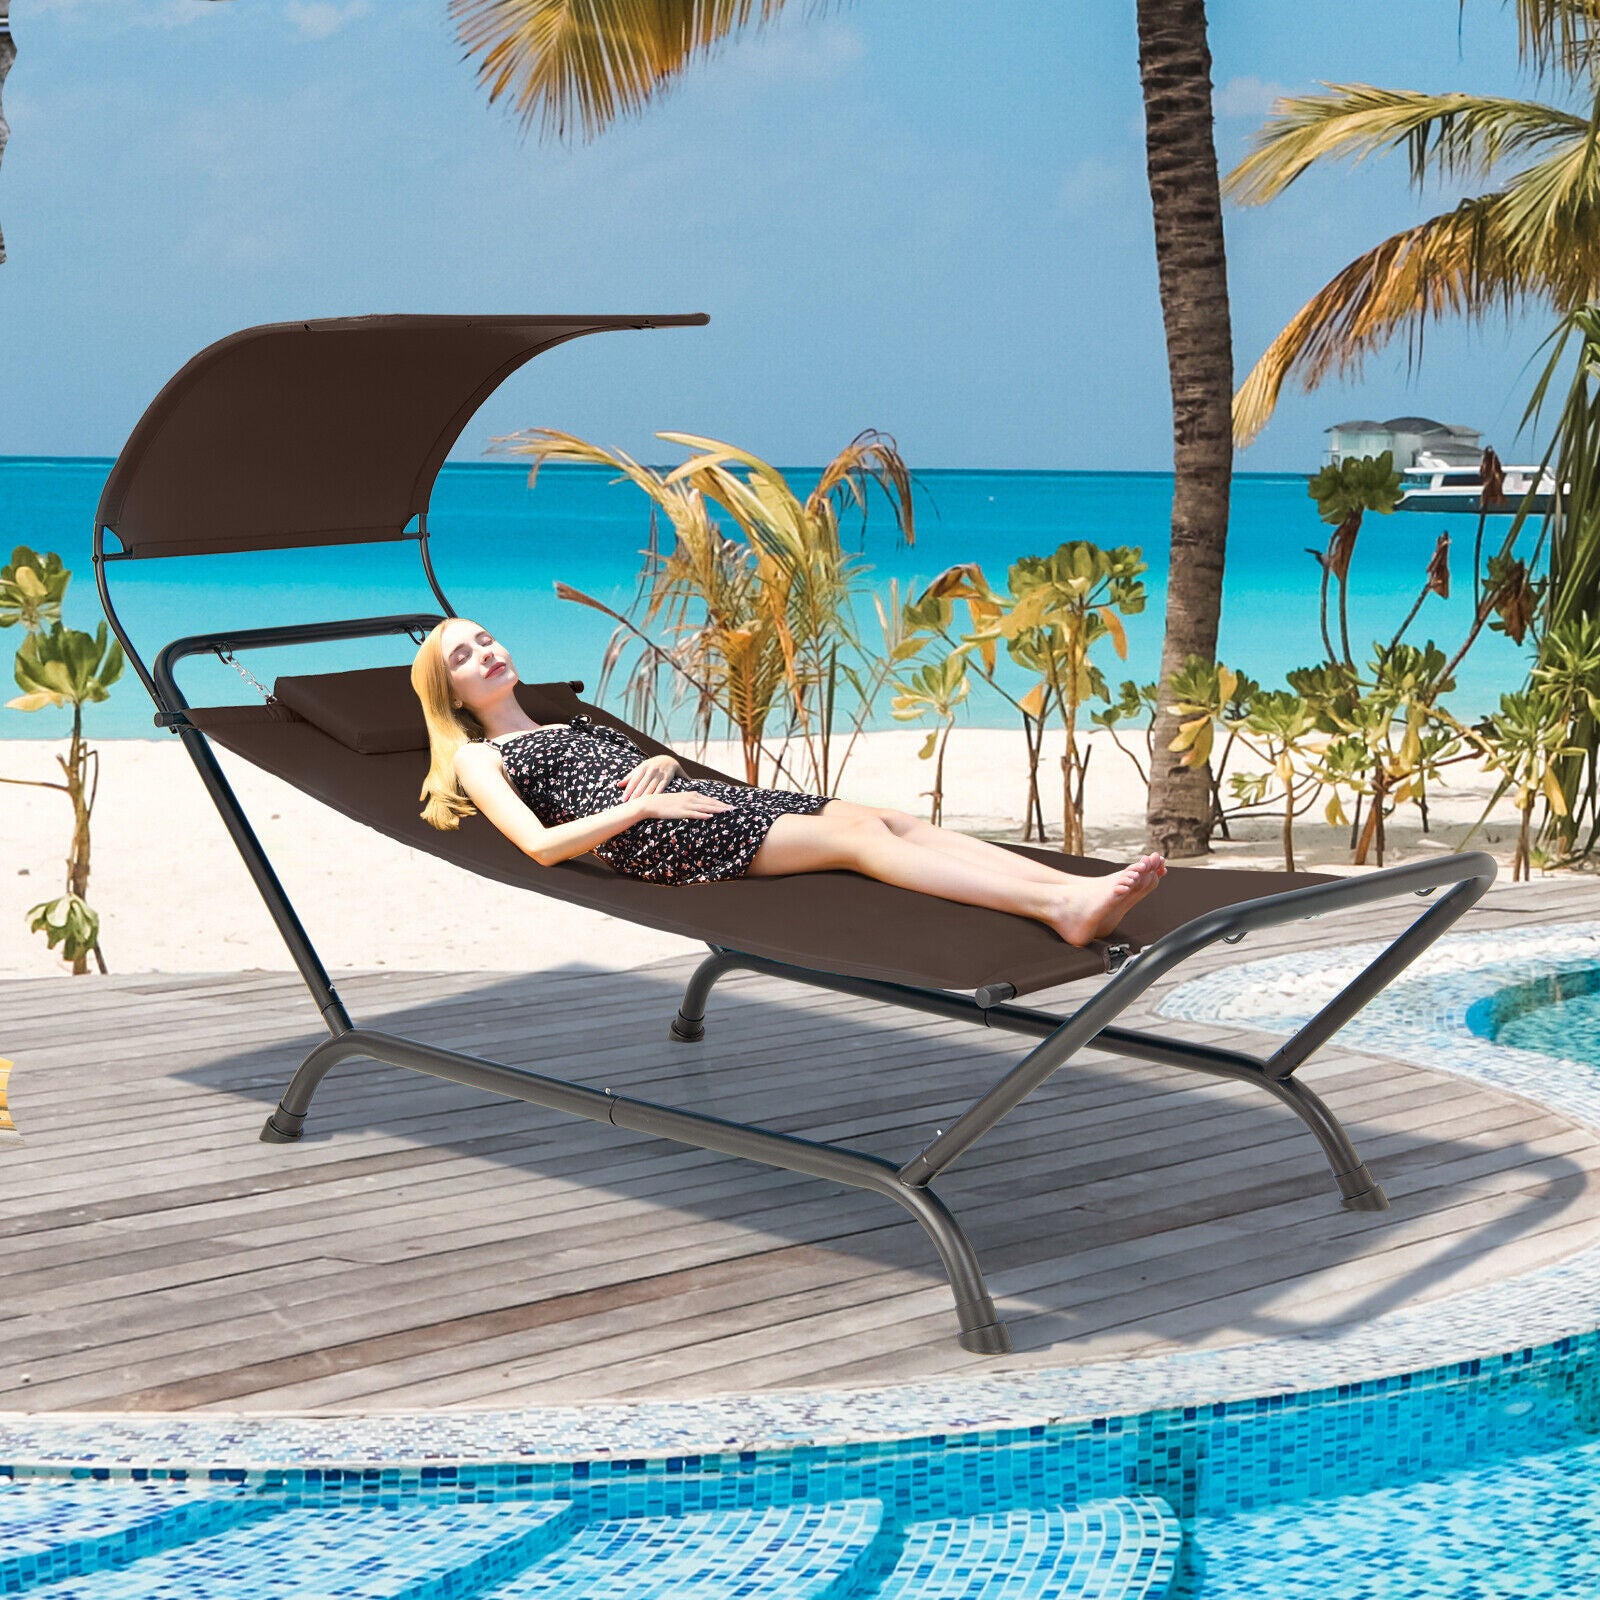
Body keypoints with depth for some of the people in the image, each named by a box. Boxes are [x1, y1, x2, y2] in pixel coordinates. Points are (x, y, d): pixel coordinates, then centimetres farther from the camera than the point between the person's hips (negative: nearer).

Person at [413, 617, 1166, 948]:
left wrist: (663, 764, 4)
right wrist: (640, 805, -12)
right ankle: (1059, 906, -42)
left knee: (887, 817, -16)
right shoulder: (479, 758, 13)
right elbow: (540, 844, -5)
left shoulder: (576, 724, 35)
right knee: (856, 835, -25)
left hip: (708, 800, 7)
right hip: (651, 841, -7)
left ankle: (1074, 890, -33)